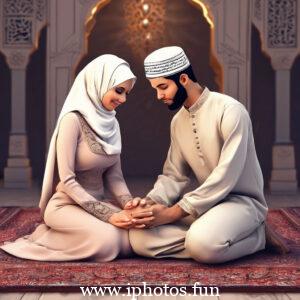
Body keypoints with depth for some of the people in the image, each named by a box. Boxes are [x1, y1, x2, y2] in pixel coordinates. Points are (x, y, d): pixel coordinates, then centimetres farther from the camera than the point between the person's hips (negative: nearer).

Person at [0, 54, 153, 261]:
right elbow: (67, 180, -20)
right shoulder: (73, 119, -18)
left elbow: (114, 175, 6)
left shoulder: (111, 123, 6)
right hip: (67, 205, -7)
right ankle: (48, 236, -3)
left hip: (97, 202, 7)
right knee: (108, 242, -31)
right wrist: (108, 216, -23)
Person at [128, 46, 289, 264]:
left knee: (202, 243, -37)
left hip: (242, 200, -6)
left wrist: (174, 212, -23)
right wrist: (151, 202, -12)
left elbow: (225, 177, -23)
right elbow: (174, 175, 10)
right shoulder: (178, 122, 8)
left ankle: (256, 237, -8)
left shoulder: (230, 111, -17)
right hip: (208, 202, 7)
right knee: (140, 237, -14)